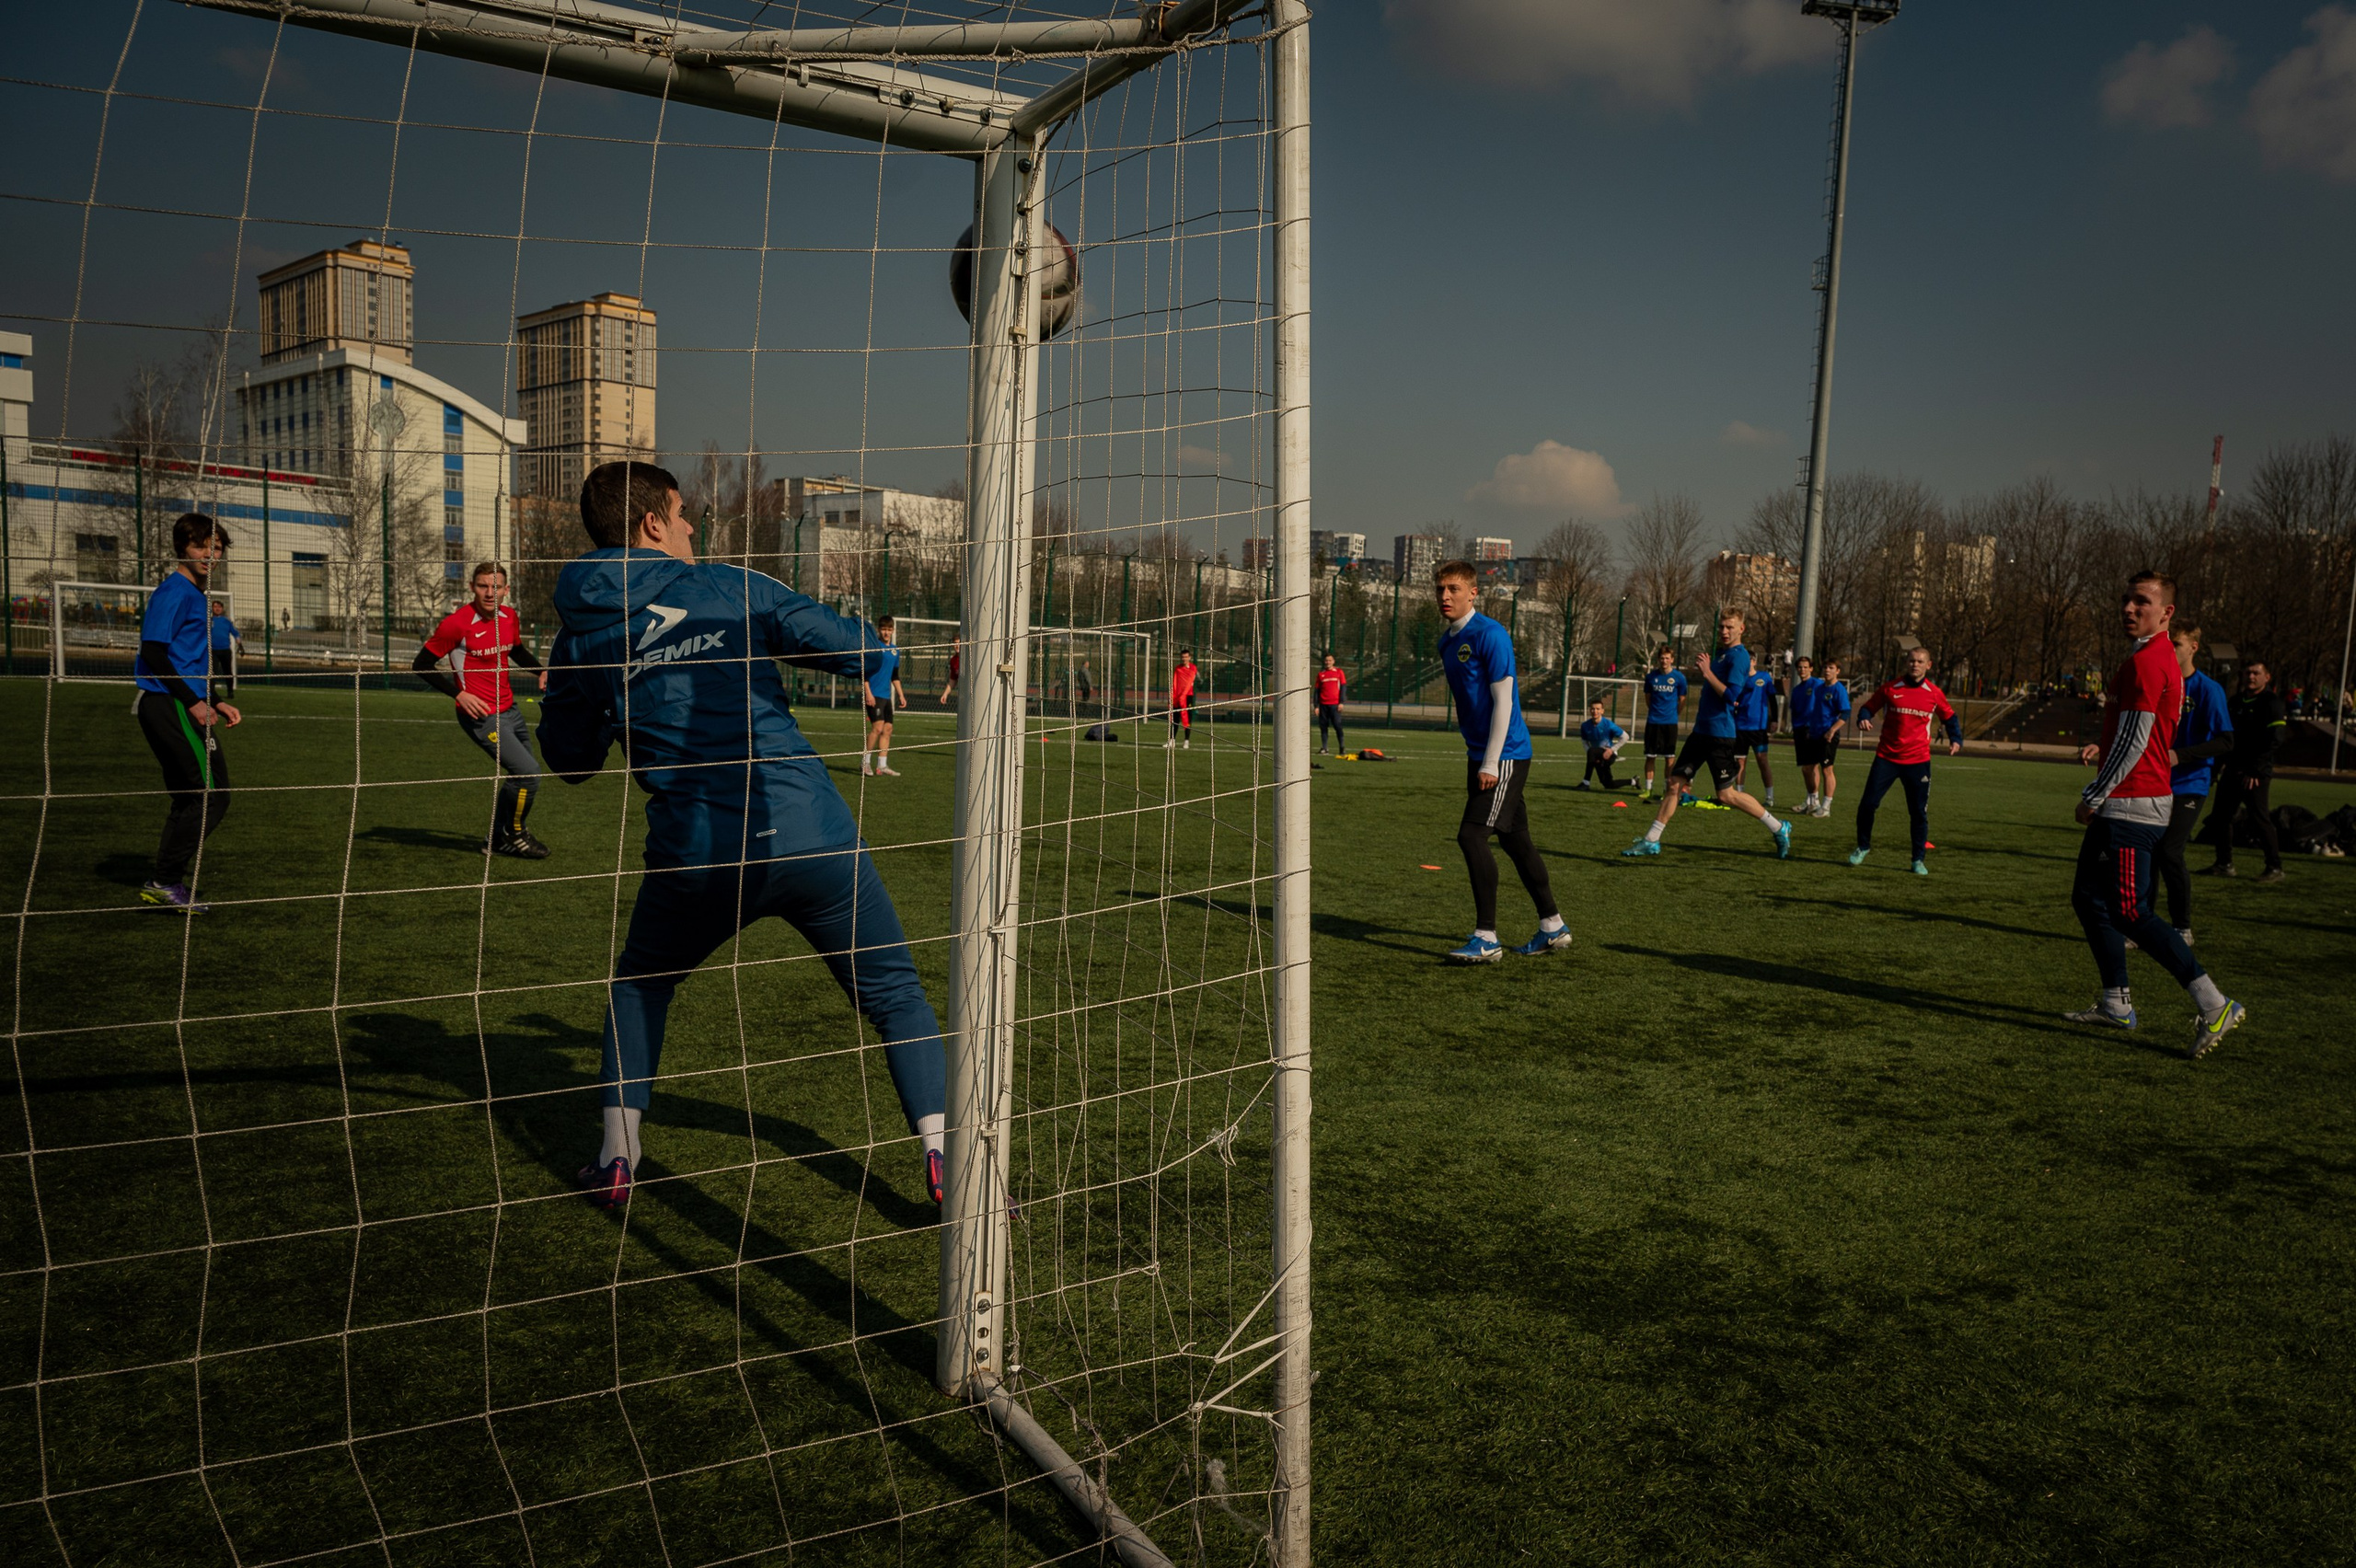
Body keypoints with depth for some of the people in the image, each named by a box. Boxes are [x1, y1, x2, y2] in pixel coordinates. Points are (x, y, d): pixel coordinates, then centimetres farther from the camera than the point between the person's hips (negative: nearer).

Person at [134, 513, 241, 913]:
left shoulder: (195, 596, 20)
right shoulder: (174, 591, -9)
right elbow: (153, 653, -17)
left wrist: (216, 704, 19)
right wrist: (194, 703, -19)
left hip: (181, 707, 10)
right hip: (171, 707, -10)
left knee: (190, 798, 12)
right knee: (213, 793, -11)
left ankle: (165, 884, 17)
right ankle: (165, 880, -6)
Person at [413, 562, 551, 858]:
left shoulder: (509, 616, 4)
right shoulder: (457, 623, -17)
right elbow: (421, 664, -10)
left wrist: (540, 670, 6)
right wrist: (459, 694, -19)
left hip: (510, 709, 8)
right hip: (482, 716, -8)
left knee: (521, 776, 14)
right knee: (528, 773, -15)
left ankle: (497, 839, 31)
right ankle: (513, 836, 7)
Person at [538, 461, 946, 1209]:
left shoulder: (578, 644, 9)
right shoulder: (731, 588, 3)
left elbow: (569, 759, 20)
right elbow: (857, 650, 2)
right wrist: (877, 659, 25)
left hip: (697, 858, 2)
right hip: (814, 837, -2)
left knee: (639, 983, 30)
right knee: (894, 993, 14)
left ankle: (617, 1158, 26)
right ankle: (945, 1165, 8)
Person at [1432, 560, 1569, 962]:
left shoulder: (1490, 635, -14)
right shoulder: (1447, 642, 13)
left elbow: (1503, 701, -17)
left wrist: (1490, 763, -19)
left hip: (1505, 754, -9)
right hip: (1479, 755, 9)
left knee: (1472, 836, -13)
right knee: (1515, 839, 12)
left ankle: (1486, 939, -8)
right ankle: (1553, 928, 22)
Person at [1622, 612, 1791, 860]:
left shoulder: (1739, 656, -12)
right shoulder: (1719, 654, 16)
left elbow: (1731, 696, -21)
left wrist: (1707, 672, -19)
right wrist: (1703, 670, 8)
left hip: (1720, 734, -9)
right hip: (1701, 730, 9)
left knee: (1726, 795, -5)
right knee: (1674, 782, 6)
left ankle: (1779, 829, 9)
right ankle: (1651, 841, 10)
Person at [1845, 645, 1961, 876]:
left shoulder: (1934, 694, 2)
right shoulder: (1890, 688, 0)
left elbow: (1950, 718, 16)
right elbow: (1869, 707, 10)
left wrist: (1956, 740, 0)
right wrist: (1863, 719, -13)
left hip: (1918, 761, 0)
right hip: (1887, 758, 0)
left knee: (1919, 812, 1)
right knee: (1868, 804, -5)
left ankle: (1919, 859, 15)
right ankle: (1863, 847, 17)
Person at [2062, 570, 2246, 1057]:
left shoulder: (2145, 662, -16)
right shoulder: (2161, 660, 17)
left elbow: (2134, 740, -19)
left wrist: (2094, 796, -13)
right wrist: (2101, 749, 12)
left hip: (2130, 806, -11)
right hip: (2124, 806, 11)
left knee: (2129, 911, -11)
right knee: (2089, 898, 15)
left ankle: (2214, 1005, -10)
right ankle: (2116, 1003, 21)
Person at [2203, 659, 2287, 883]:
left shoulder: (2271, 703, -8)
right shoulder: (2236, 702, 16)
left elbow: (2273, 740, -16)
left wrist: (2254, 771, -20)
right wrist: (2220, 764, 12)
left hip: (2256, 774, -8)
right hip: (2232, 770, 8)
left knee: (2260, 819, -8)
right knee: (2220, 817, 8)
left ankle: (2275, 868, 0)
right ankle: (2225, 864, 17)